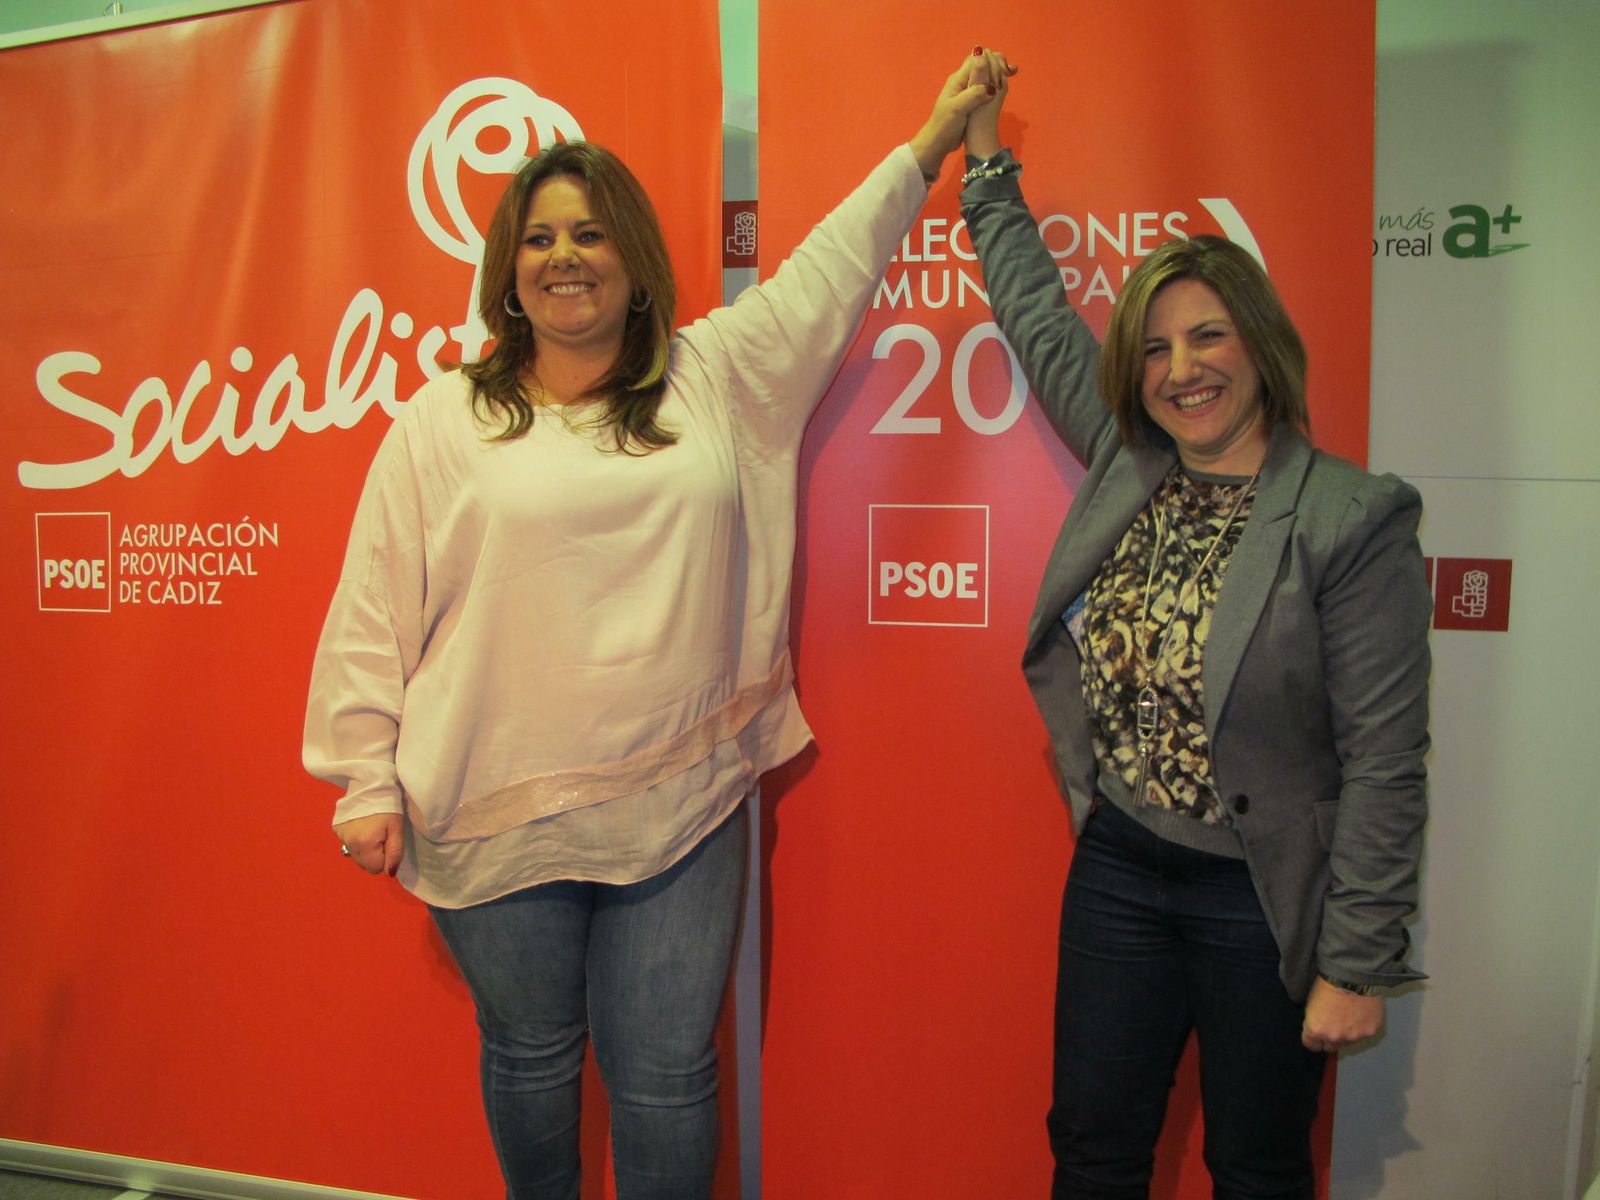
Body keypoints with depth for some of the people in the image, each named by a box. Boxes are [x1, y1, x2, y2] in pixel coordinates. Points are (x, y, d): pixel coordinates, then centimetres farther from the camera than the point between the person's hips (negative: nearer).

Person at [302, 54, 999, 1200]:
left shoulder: (716, 376, 6)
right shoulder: (442, 420, 1)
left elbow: (829, 267, 13)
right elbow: (374, 615, 1)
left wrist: (932, 139, 18)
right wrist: (367, 782, 0)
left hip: (680, 809, 1)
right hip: (497, 819, 0)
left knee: (668, 1077, 10)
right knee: (529, 1060, 18)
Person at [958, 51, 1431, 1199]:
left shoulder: (1352, 520, -16)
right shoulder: (1125, 470, 0)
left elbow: (1383, 763, -15)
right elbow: (1040, 317, 14)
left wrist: (1355, 964, -13)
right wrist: (985, 160, 21)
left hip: (1263, 899, -4)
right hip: (1117, 870, 5)